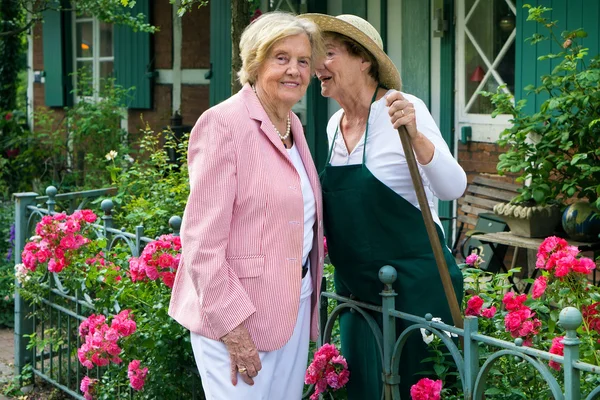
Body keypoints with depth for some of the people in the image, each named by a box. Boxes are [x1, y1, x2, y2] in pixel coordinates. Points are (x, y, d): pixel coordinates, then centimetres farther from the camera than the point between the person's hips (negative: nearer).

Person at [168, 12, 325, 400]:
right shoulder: (223, 123, -14)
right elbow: (202, 240, -18)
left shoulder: (293, 125, 11)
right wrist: (232, 325, -20)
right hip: (237, 313, -8)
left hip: (295, 304, 8)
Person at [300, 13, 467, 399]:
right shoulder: (335, 124, 7)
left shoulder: (403, 109, -14)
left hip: (415, 285, -7)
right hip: (355, 289, 7)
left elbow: (453, 188, -24)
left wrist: (415, 136, -37)